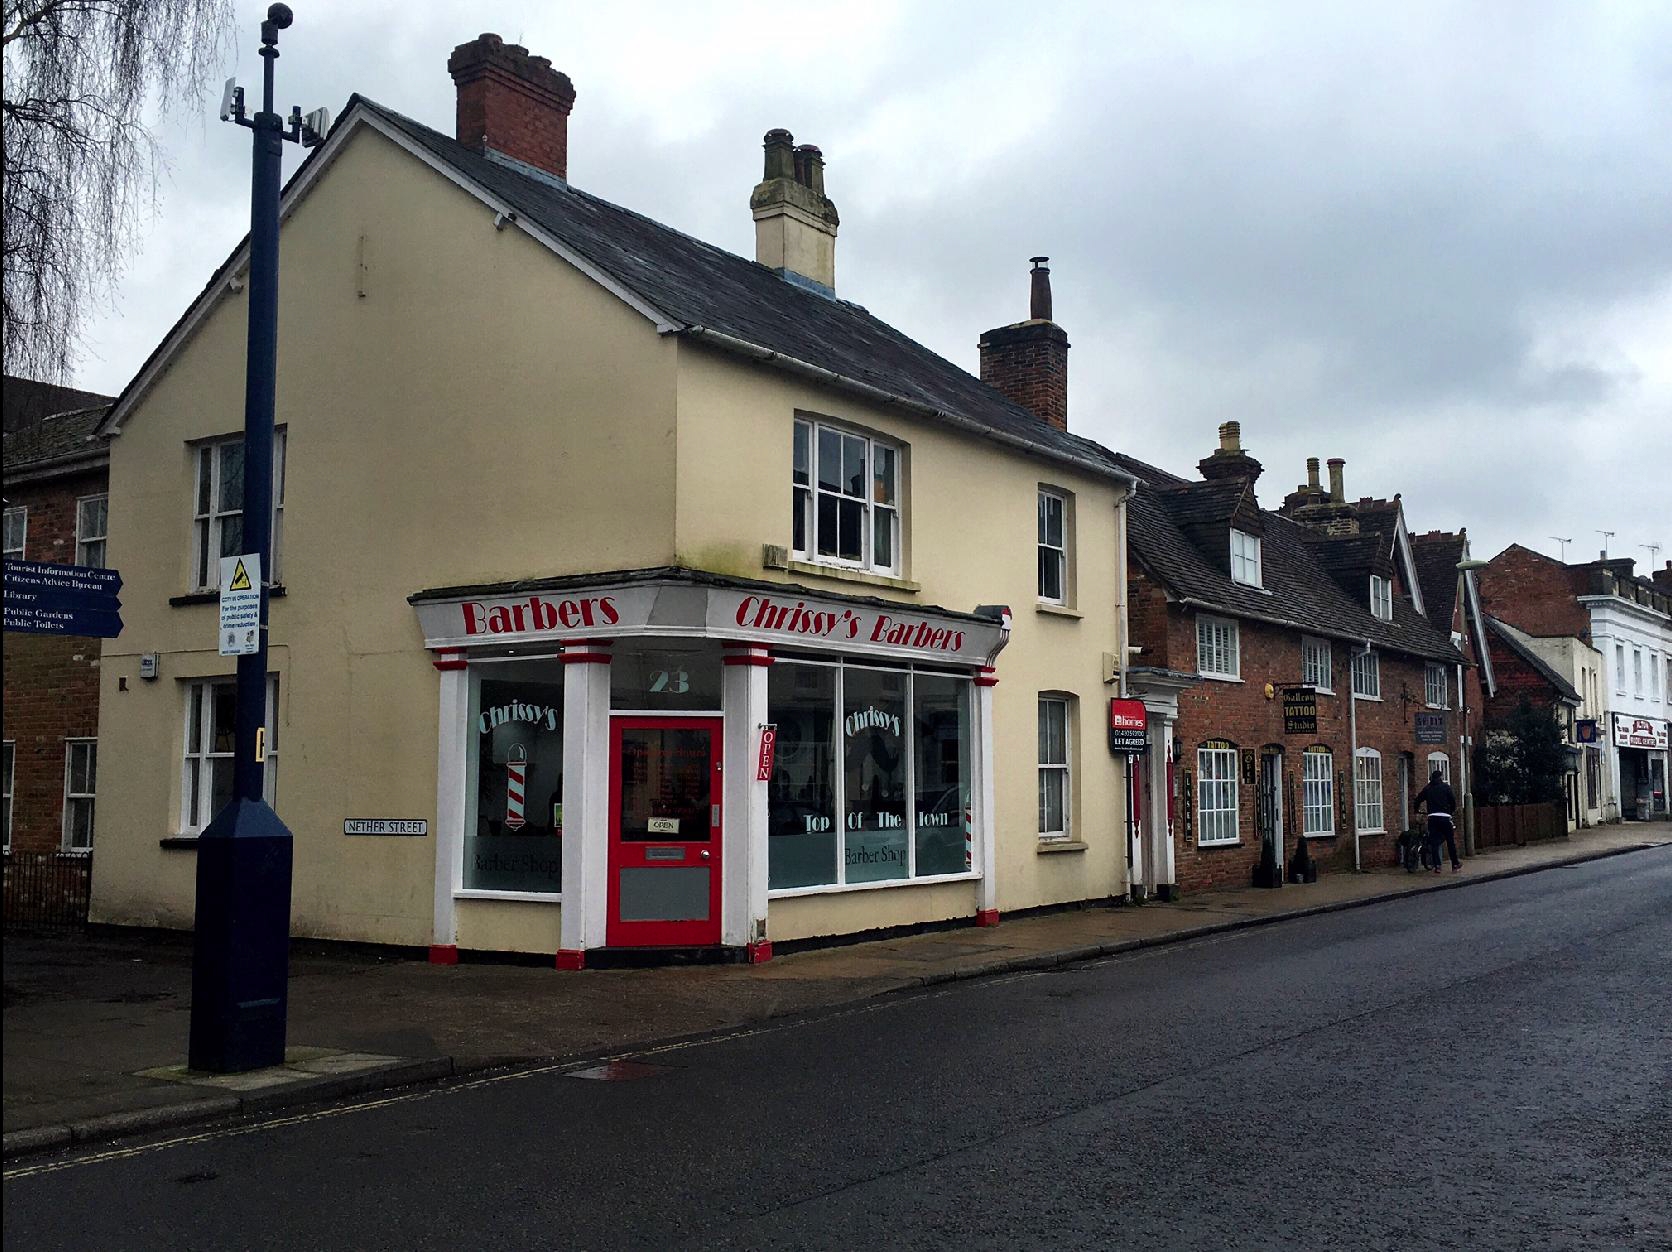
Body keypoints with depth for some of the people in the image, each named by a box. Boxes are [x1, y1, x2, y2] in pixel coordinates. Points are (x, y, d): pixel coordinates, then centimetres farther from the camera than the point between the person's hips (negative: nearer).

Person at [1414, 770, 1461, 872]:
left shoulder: (1427, 789, 11)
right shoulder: (1446, 787, 5)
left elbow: (1418, 800, 11)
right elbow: (1453, 800, 2)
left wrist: (1417, 810, 29)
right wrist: (1452, 810, 19)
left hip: (1432, 817, 2)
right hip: (1445, 817, -2)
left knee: (1433, 842, 2)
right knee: (1450, 841, 8)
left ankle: (1436, 865, -6)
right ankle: (1455, 864, 14)